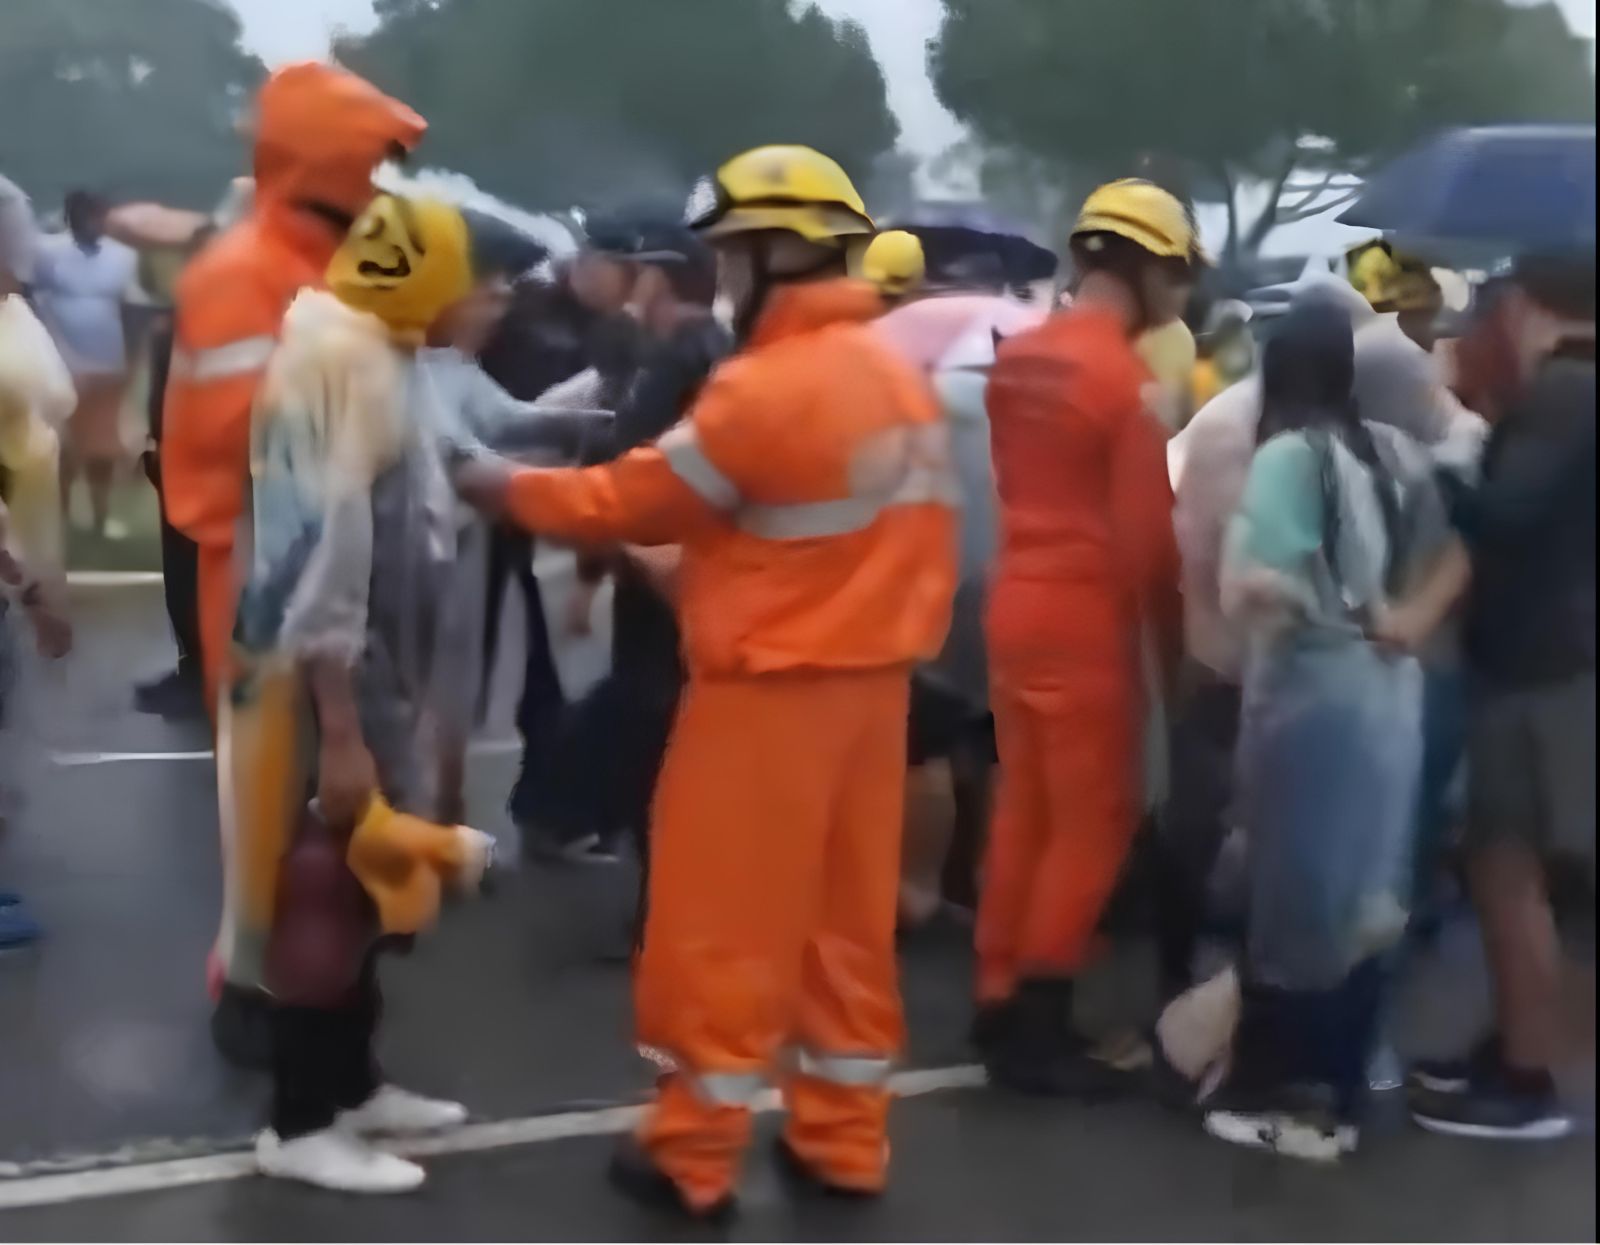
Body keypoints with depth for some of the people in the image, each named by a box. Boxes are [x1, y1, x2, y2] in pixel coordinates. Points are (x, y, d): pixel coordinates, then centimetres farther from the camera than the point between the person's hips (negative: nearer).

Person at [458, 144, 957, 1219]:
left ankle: (694, 1153, 14)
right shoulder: (898, 374, 6)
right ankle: (845, 1139, 24)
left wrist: (510, 486, 3)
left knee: (726, 924, 4)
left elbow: (637, 500, -10)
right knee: (849, 916, 14)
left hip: (771, 687, -8)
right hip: (872, 677, 8)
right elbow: (863, 520, 8)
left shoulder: (767, 386, -18)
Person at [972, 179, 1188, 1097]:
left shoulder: (1017, 359, 7)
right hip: (1087, 617, -8)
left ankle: (1000, 1002, 24)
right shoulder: (1126, 378, -16)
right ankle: (1038, 1026, 6)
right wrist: (1173, 638, -4)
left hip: (1017, 603, 8)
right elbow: (1147, 531, -15)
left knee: (1025, 810, 16)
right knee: (1093, 824, 2)